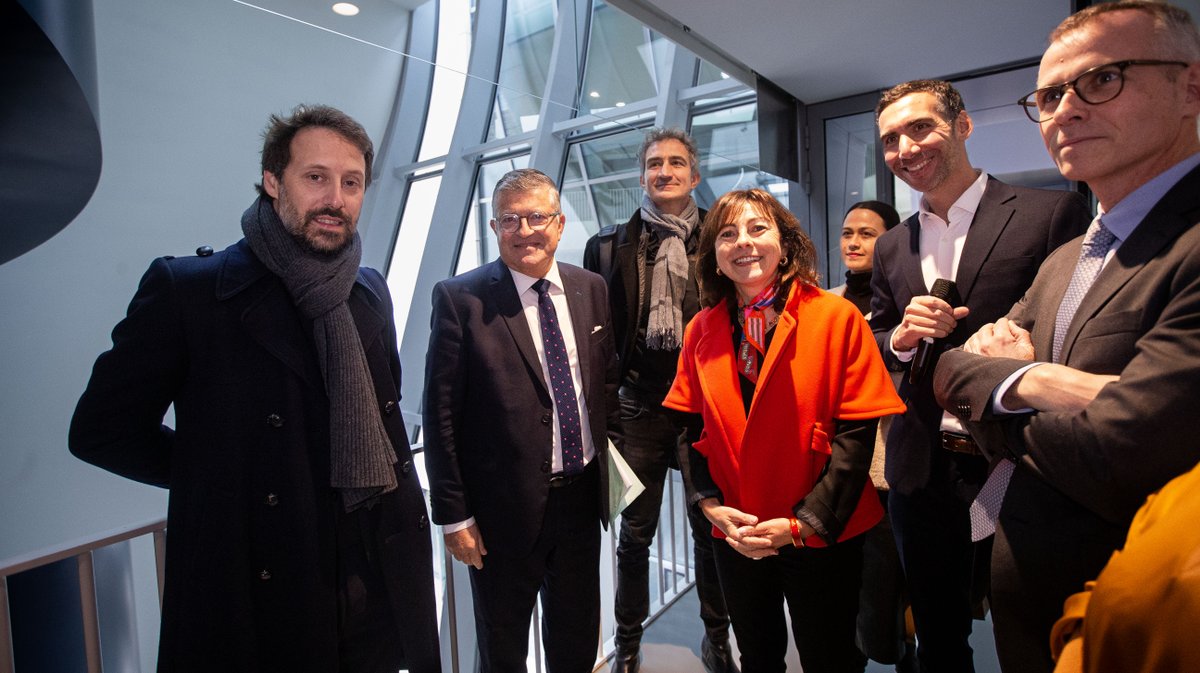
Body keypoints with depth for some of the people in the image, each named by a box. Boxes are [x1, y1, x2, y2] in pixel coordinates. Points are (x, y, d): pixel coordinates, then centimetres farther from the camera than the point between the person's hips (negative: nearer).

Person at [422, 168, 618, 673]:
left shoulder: (590, 288, 1)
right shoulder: (460, 299, -13)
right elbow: (441, 415, -12)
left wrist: (607, 455, 9)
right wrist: (453, 515, -10)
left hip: (582, 494, 4)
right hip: (505, 507, -4)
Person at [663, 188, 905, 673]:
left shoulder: (837, 318, -12)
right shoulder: (702, 330, -1)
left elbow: (857, 434, -14)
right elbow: (693, 428, 3)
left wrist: (802, 523, -17)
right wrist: (712, 505, -9)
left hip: (821, 538, -2)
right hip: (735, 537, 3)